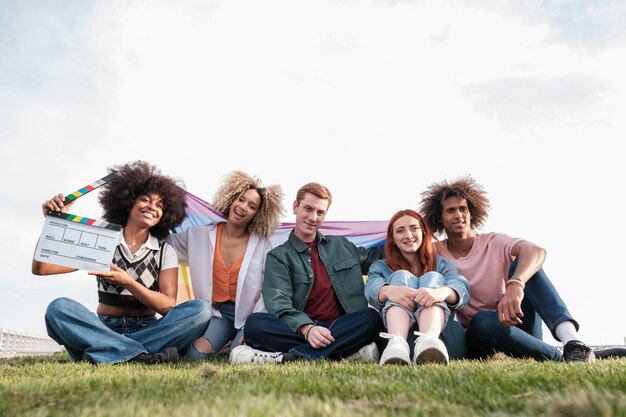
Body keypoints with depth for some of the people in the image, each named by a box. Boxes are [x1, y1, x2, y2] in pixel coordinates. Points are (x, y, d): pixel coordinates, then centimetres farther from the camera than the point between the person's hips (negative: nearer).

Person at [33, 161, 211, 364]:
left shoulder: (165, 252, 4)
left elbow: (168, 306, -8)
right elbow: (40, 268, -1)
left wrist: (128, 282, -20)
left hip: (147, 331, 0)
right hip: (104, 330, 1)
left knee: (200, 309, -26)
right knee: (58, 308, -27)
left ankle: (105, 353, -29)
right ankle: (141, 357, -34)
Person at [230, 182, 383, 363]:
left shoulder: (342, 245, 21)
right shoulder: (278, 256, 7)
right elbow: (278, 303, -10)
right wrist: (307, 328, -29)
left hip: (342, 326, 3)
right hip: (298, 330, -2)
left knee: (371, 318, -28)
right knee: (255, 323, -29)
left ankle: (285, 357, -32)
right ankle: (348, 350, -34)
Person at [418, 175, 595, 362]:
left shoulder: (494, 242, -5)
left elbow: (537, 252, -26)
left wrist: (515, 285, -47)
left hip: (519, 326, 1)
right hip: (478, 335, -1)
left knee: (522, 262, -23)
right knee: (482, 320, -39)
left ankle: (571, 339, -39)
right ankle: (560, 358, -26)